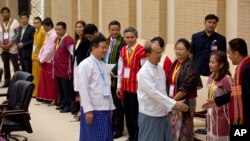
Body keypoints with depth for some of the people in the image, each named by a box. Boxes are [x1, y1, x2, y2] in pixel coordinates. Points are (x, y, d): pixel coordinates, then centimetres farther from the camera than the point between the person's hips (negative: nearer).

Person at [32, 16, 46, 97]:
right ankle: (35, 92, 20)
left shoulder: (43, 32, -14)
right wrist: (33, 55, 16)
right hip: (35, 56, 9)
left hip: (39, 57, -9)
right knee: (35, 76, 13)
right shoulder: (36, 32, 15)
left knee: (39, 76, -6)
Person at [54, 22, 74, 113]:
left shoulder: (68, 40, -15)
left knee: (67, 88, -2)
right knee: (60, 88, 15)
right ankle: (62, 104, 26)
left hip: (66, 69, -8)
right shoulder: (57, 39, 12)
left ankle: (68, 106, 5)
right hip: (58, 69, 9)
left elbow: (73, 53, -17)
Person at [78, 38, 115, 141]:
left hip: (105, 108, 7)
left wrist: (110, 107, 14)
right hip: (93, 109, -7)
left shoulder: (104, 65, 12)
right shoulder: (85, 65, -10)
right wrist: (88, 110, -19)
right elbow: (83, 89, -15)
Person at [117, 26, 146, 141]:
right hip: (125, 86, 6)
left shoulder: (141, 50, -14)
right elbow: (120, 69, 13)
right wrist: (119, 85, 11)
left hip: (136, 86, -6)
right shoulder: (123, 50, 8)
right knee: (127, 112, 11)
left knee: (135, 113, -1)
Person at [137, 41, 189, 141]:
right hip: (149, 115, -7)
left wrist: (168, 107, 10)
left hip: (162, 114, 7)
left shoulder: (160, 69, 9)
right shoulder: (144, 72, -17)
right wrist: (174, 104, -28)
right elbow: (154, 93, -25)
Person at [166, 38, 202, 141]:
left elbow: (185, 88, -17)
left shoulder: (190, 67, -12)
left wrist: (173, 100, -12)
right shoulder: (174, 64, 10)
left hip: (185, 102, -7)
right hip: (173, 102, 7)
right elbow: (169, 83, 12)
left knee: (183, 130, -3)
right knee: (172, 128, 12)